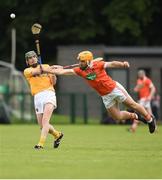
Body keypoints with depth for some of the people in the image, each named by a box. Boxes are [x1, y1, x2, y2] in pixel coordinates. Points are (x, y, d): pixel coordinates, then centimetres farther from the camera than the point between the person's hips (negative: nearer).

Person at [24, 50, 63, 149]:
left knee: (45, 121, -20)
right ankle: (58, 135, 30)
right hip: (37, 97, 2)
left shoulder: (46, 66, 18)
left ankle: (41, 144, -28)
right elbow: (37, 71, -9)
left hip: (49, 94, -2)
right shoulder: (27, 71, 13)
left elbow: (53, 82, 14)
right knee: (42, 125, 4)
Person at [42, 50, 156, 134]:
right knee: (117, 116, 3)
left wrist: (123, 64, -47)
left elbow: (111, 64, -28)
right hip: (106, 96, 5)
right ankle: (135, 116, 27)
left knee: (132, 105, 2)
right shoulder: (80, 71, -3)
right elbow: (62, 72, -5)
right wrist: (45, 70, -10)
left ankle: (149, 118, 22)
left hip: (115, 88, -5)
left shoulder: (98, 65, -16)